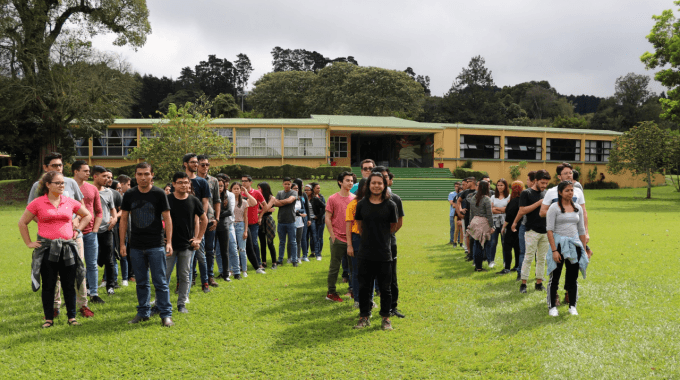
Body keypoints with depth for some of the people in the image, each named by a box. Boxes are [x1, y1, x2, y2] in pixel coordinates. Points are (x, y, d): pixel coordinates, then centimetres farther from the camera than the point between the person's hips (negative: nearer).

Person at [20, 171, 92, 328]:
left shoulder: (70, 202, 5)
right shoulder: (38, 203, -1)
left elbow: (87, 216, 20)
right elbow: (22, 222, 7)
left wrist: (77, 229, 9)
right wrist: (28, 243, 3)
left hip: (67, 248, 2)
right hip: (47, 249, -2)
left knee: (69, 284, 6)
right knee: (48, 285, 5)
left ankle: (72, 316, 16)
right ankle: (49, 318, 16)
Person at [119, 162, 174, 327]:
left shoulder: (159, 194, -3)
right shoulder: (129, 195, 5)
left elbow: (167, 218, -2)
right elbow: (124, 219, 9)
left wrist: (169, 242, -10)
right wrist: (122, 243, 4)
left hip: (156, 245, -3)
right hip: (136, 246, 3)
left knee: (160, 282, -2)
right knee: (141, 282, 12)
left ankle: (166, 314, 4)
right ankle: (143, 312, 22)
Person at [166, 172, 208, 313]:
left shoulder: (194, 201, 2)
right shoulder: (167, 200, -4)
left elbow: (204, 219, 14)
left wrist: (199, 238, 7)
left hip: (187, 245, 2)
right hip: (170, 244, -2)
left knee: (185, 276, 8)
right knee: (164, 275, -1)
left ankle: (182, 303, 18)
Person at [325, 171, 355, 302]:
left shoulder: (355, 198, 7)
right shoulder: (333, 199, -3)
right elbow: (327, 219, -3)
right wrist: (333, 236, -7)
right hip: (338, 238, -4)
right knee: (334, 266, 3)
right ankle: (331, 292, 11)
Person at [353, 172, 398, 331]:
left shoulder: (390, 205, -4)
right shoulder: (362, 204, 1)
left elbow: (393, 227, 7)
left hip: (384, 254, -2)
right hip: (365, 253, 2)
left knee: (385, 288, 7)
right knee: (364, 287, 9)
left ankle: (386, 318, 21)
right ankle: (364, 316, 23)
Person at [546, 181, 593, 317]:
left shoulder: (577, 208, 10)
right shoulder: (554, 208, -5)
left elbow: (581, 230, 15)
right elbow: (550, 230, -10)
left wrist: (585, 249, 12)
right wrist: (554, 250, -16)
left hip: (574, 245, 4)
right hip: (559, 243, -4)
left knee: (573, 276, 7)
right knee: (555, 276, 1)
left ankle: (572, 306, 18)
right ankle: (552, 306, 9)